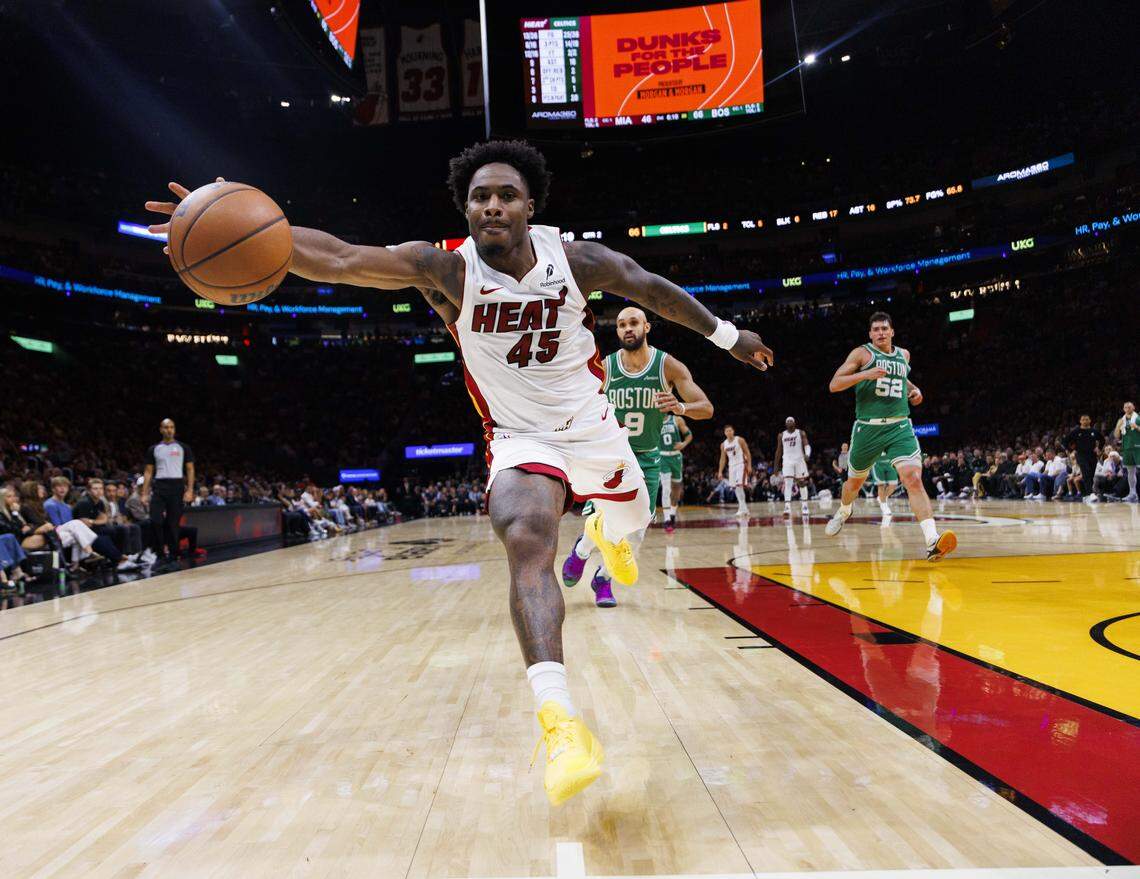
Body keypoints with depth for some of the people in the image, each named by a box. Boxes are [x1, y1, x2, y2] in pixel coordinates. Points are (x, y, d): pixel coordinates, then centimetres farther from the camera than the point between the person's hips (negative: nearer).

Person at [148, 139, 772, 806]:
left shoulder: (577, 260, -16)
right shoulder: (448, 268, -22)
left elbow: (652, 288, 0)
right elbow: (339, 259, -34)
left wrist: (726, 334, 10)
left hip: (593, 425, 4)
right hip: (519, 438, -3)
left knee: (631, 522, 21)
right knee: (526, 539, -30)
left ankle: (607, 532, 63)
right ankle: (562, 724, -35)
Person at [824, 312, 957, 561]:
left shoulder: (904, 355, 13)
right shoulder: (862, 353, -3)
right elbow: (833, 385, -11)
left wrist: (913, 389, 14)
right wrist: (865, 374, -24)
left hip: (900, 427, 2)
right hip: (868, 428, -2)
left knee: (913, 479, -19)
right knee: (855, 480, 16)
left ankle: (933, 543, -28)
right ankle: (843, 512, 50)